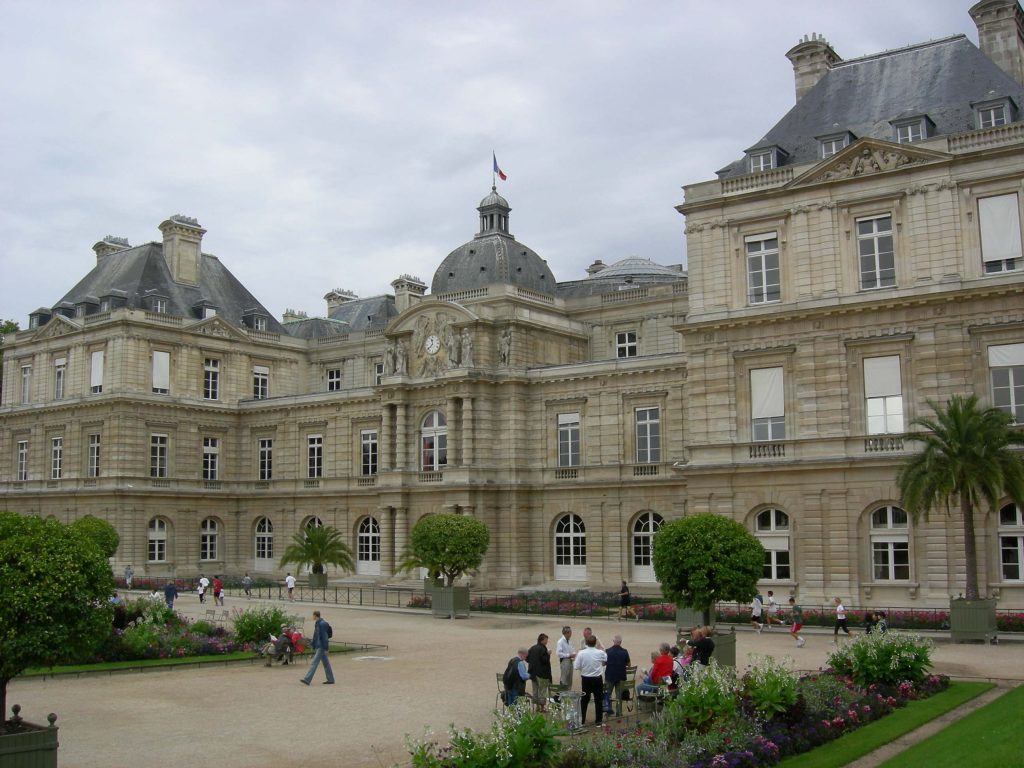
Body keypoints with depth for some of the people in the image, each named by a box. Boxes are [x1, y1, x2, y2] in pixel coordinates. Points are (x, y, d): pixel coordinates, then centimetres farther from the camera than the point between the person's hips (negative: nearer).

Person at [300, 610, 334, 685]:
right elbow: (315, 636, 19)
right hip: (318, 646, 10)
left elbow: (324, 637, -19)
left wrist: (326, 648, -19)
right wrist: (314, 647, 20)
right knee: (325, 663, 12)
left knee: (314, 663, -11)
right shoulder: (317, 624, 13)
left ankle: (307, 680, -13)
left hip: (321, 647, -10)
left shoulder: (322, 624, -17)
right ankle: (330, 680, 17)